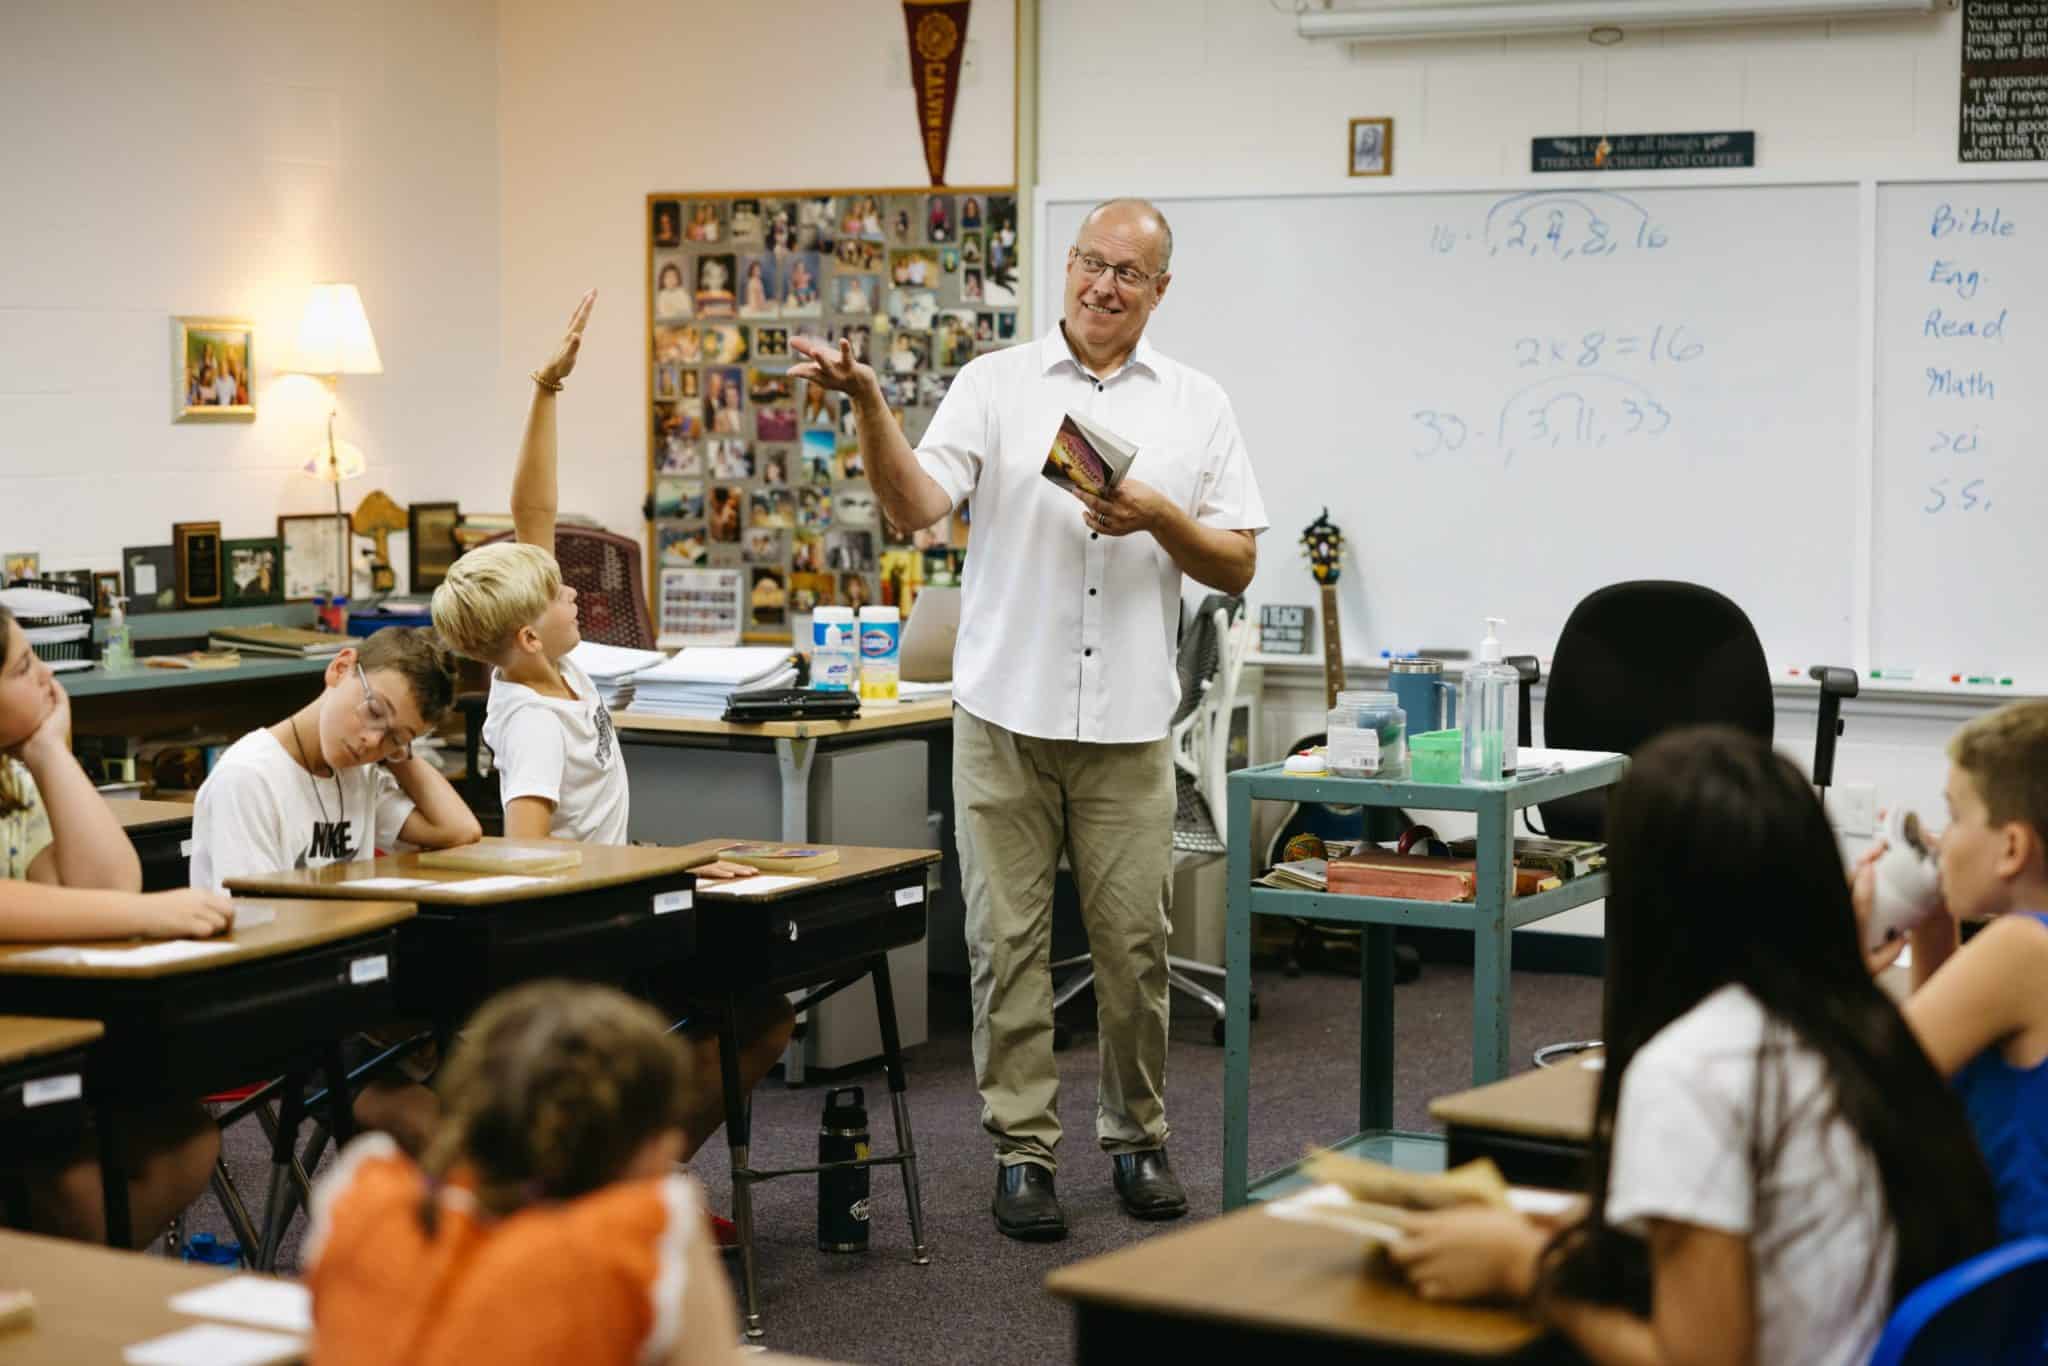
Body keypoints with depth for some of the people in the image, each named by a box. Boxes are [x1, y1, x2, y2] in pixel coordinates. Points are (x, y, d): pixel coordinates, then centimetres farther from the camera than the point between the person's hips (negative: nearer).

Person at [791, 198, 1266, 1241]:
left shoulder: (1198, 408, 9)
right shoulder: (994, 385, 3)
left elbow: (1237, 567, 7)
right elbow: (915, 507, -10)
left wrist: (1160, 518, -11)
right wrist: (868, 403, -26)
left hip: (1127, 721, 1)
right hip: (1006, 712, -1)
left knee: (1133, 942, 5)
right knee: (1007, 940, 3)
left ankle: (1137, 1139, 21)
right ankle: (1022, 1150, 11)